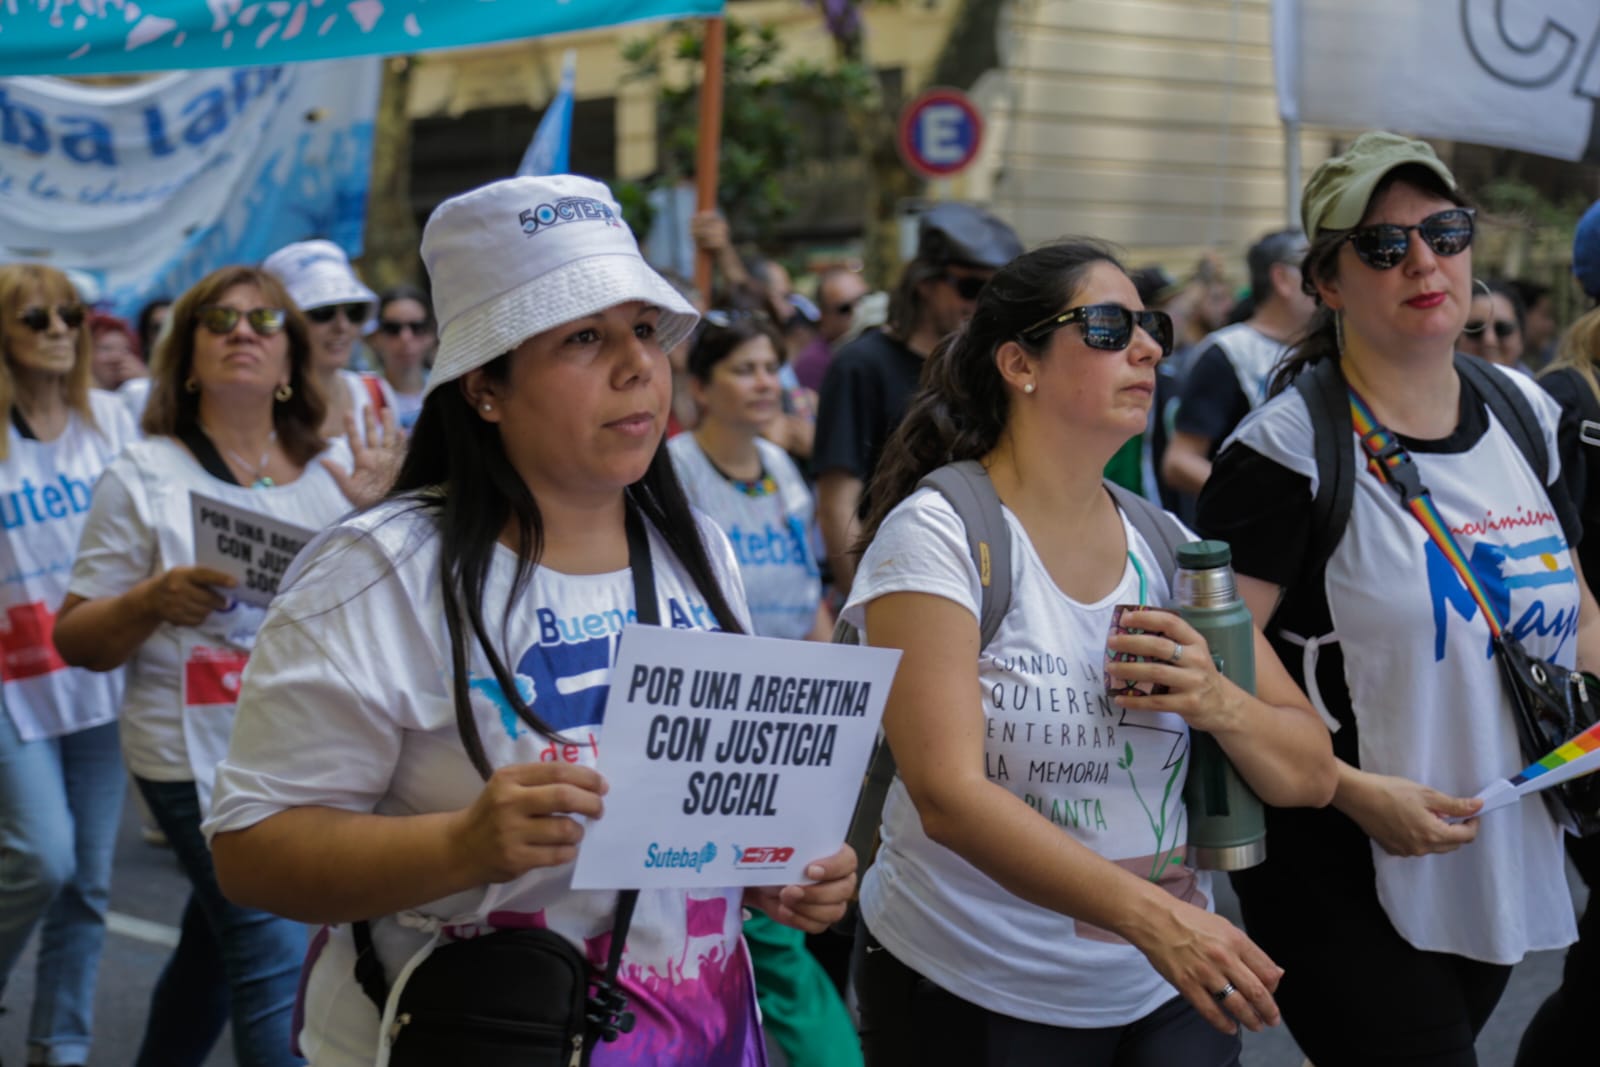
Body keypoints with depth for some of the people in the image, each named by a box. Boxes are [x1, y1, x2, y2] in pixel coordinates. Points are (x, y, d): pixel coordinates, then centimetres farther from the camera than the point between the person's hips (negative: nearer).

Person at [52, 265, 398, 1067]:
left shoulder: (334, 468, 8)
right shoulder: (144, 478, -2)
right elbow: (76, 641, -1)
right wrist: (155, 601, -21)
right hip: (201, 754, -4)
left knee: (214, 947, 16)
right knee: (274, 958, -11)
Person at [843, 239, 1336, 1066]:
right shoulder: (936, 534, -12)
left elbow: (1310, 776, 5)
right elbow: (948, 796, -22)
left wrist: (1221, 704, -16)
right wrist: (1149, 915, -32)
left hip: (1169, 989, 5)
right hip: (968, 997, -4)